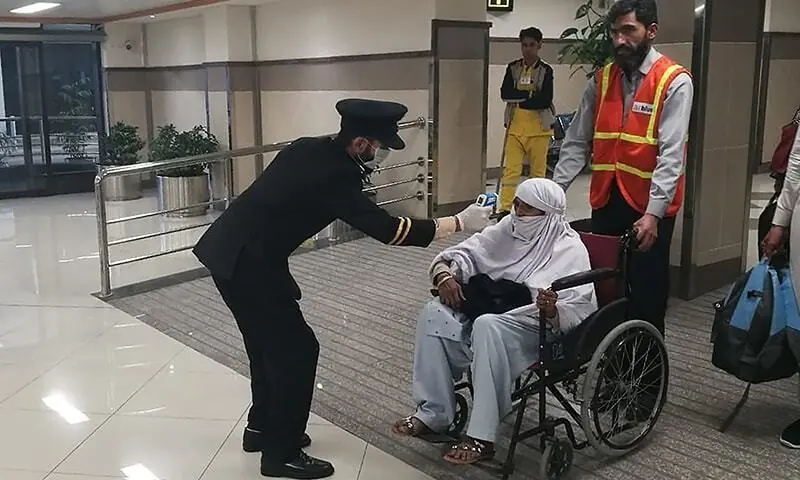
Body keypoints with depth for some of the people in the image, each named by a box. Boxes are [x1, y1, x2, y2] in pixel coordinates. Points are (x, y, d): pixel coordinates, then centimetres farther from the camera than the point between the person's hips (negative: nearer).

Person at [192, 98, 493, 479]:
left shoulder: (311, 150, 4)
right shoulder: (331, 177, -22)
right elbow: (388, 230, -21)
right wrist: (460, 222, -15)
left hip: (232, 250, 10)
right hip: (247, 263, -10)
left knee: (270, 342, 21)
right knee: (296, 348, -1)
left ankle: (262, 427, 35)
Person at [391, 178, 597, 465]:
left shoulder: (569, 249, -9)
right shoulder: (509, 228, 9)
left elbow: (580, 312, -17)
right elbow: (465, 254, 9)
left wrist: (553, 310, -39)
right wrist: (444, 274, -12)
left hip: (541, 331, -7)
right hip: (494, 314, 7)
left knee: (487, 326, -37)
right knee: (434, 313, -15)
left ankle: (482, 439, -31)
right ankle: (433, 415, -11)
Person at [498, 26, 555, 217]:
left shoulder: (546, 70, -2)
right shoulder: (513, 68, 7)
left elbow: (545, 100, -13)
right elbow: (505, 93, -7)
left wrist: (519, 99, -9)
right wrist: (530, 93, -14)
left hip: (538, 127, -2)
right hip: (515, 126, 2)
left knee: (538, 170, 7)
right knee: (510, 169, -4)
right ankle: (505, 208, -3)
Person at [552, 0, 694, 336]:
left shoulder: (674, 81, -9)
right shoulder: (602, 79, 7)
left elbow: (671, 154, -17)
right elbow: (577, 142, 6)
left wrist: (653, 213, -24)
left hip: (650, 207, -5)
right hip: (606, 199, 5)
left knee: (647, 295, 7)